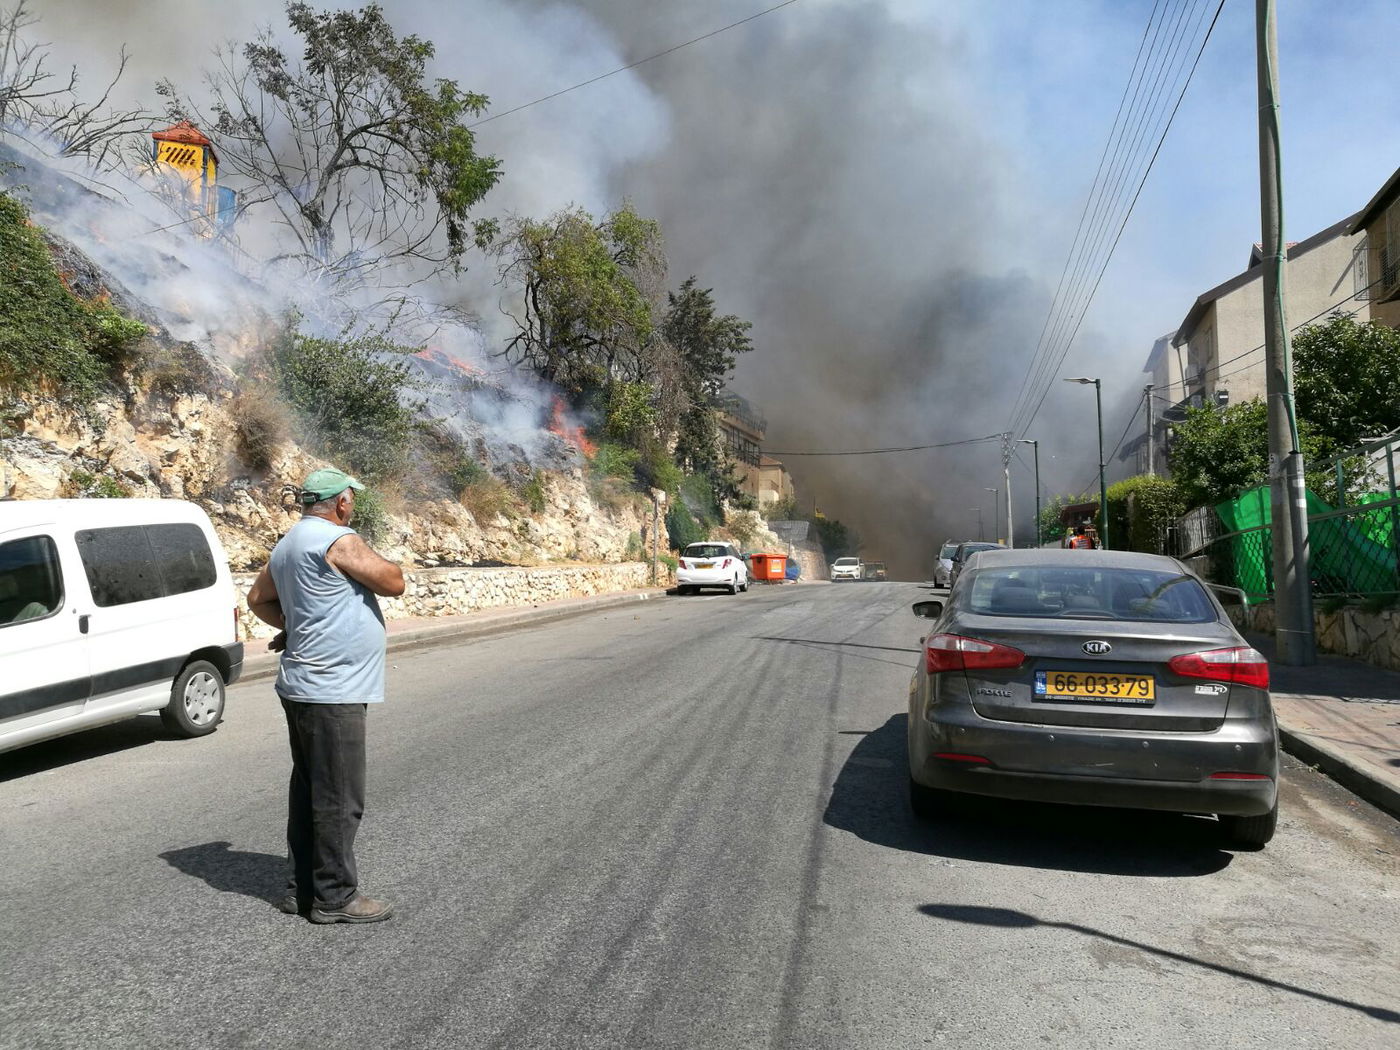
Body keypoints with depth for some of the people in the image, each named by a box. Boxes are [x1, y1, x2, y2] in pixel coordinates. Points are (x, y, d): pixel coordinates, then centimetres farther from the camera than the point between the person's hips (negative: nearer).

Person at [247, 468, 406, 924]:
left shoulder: (288, 544, 14)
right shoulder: (338, 540, -16)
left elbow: (258, 598, 26)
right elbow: (394, 583, -13)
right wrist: (371, 559, 3)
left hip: (303, 685, 10)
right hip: (332, 691, -10)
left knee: (308, 790, 16)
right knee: (339, 799, -2)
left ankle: (303, 888, 25)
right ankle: (335, 897, 6)